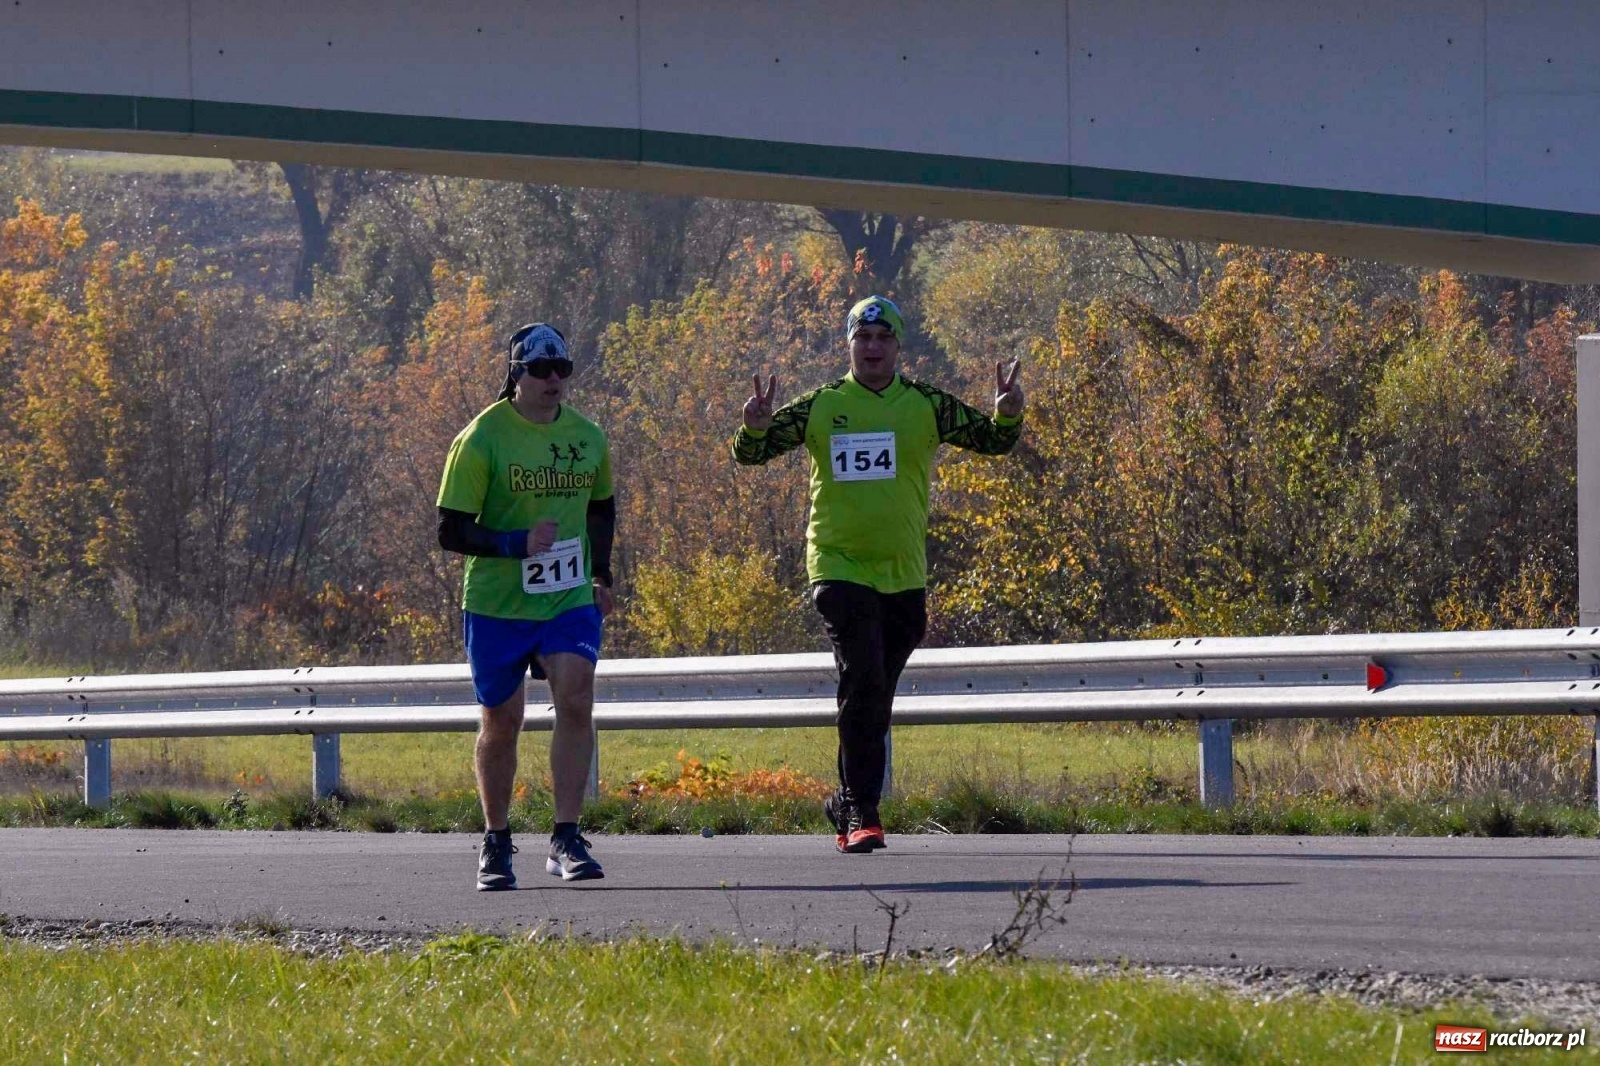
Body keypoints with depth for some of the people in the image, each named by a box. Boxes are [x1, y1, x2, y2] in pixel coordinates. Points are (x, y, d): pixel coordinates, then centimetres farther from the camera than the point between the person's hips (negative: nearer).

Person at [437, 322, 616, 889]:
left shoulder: (587, 437, 5)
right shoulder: (481, 439, -10)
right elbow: (451, 531, -12)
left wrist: (601, 575, 14)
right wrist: (518, 544, -23)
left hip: (569, 601, 3)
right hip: (496, 603, -3)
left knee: (576, 699, -17)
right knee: (501, 722, 6)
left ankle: (566, 841, -14)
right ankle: (496, 843, 24)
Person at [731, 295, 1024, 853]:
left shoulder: (926, 406, 4)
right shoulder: (820, 407, 0)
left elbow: (991, 441, 6)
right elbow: (751, 453, 1)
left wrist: (1007, 415, -16)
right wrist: (755, 428, -21)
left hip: (903, 574, 3)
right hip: (839, 567, -3)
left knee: (875, 698, 11)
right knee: (862, 682, -18)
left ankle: (847, 804, 27)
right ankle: (861, 812, -15)